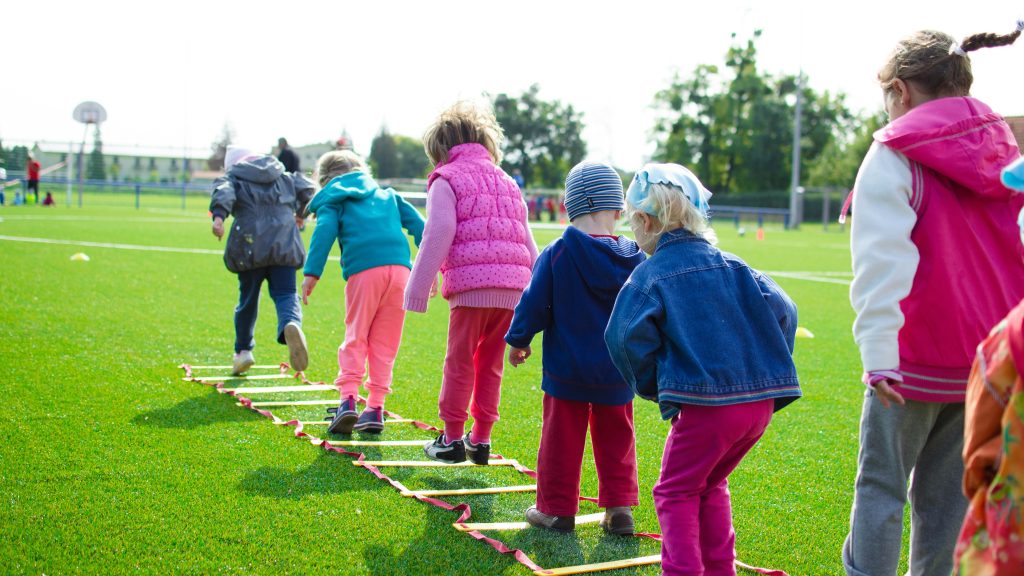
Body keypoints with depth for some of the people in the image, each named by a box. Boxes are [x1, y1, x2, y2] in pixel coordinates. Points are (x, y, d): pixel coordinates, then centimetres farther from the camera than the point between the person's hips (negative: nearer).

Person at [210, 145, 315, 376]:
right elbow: (306, 188, 14)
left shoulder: (233, 178, 13)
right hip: (284, 245, 1)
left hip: (250, 247, -1)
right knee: (285, 294, -2)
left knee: (248, 298, 14)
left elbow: (223, 192, -9)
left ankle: (243, 350, 24)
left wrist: (218, 216, -26)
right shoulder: (284, 177, 22)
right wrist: (300, 212, 32)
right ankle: (291, 324, -36)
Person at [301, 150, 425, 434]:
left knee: (355, 337, 6)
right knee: (385, 342, 9)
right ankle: (375, 408, 8)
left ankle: (348, 399, -9)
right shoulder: (387, 195, 30)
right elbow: (417, 224, 21)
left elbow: (324, 232, -1)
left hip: (363, 271, -3)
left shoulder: (332, 200, 17)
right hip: (400, 268, 3)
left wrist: (311, 273, -8)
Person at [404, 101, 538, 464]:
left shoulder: (446, 180, 4)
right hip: (513, 288, 6)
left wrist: (417, 290, -4)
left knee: (460, 362, 4)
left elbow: (438, 237, -6)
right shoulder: (507, 182, 24)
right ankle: (481, 439, 17)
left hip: (471, 284, -6)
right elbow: (527, 242, 22)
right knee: (491, 364, 14)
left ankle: (452, 439, 9)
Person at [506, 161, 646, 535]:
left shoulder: (556, 254, -13)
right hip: (617, 373, 3)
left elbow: (534, 304, -8)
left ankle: (556, 509, 16)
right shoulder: (634, 259, -4)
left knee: (562, 438, 8)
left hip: (566, 369, -2)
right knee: (615, 439, 15)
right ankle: (619, 508, 15)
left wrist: (518, 340, 8)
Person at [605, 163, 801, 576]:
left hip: (703, 405, -6)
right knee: (711, 486, 24)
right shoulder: (731, 266, 12)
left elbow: (628, 338, -14)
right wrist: (767, 369, 14)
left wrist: (650, 386, 3)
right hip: (761, 402, 6)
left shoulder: (650, 275, -3)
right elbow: (781, 311, 5)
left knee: (676, 492, 10)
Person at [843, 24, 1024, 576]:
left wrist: (878, 350, -23)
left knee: (881, 484, 4)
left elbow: (882, 259, -18)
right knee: (948, 491, 13)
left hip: (915, 362, -6)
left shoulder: (896, 155, -9)